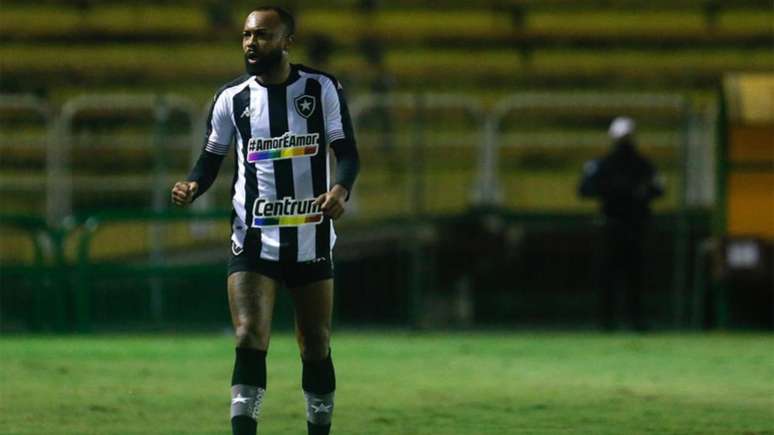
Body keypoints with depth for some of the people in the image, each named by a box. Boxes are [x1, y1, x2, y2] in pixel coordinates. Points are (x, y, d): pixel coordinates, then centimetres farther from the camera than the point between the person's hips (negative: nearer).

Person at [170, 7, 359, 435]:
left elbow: (347, 151, -1)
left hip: (311, 239, 0)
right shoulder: (232, 97, 2)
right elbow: (212, 156, 8)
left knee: (316, 347, 9)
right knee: (250, 339, -15)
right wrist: (192, 185, -14)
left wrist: (341, 189, -22)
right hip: (253, 240, 0)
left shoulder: (322, 89, -1)